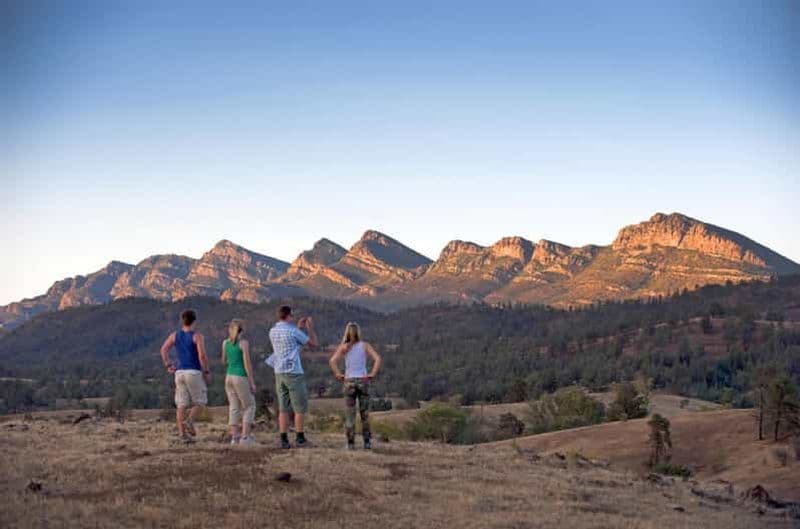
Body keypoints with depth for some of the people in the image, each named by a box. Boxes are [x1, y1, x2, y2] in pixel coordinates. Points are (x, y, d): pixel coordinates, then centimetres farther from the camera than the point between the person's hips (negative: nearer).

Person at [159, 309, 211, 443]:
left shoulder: (175, 335, 8)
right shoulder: (197, 336, -8)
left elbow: (163, 349, 0)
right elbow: (202, 355, -17)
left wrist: (168, 365, 7)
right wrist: (207, 372, -8)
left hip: (179, 373, 5)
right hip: (194, 373, -5)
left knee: (182, 404, 3)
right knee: (200, 401, 6)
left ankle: (182, 433, -4)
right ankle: (189, 421, -19)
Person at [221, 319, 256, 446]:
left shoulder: (225, 343, 6)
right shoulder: (244, 343, -10)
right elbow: (247, 364, -12)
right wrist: (252, 383, -8)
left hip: (229, 377, 5)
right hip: (241, 377, -5)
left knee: (234, 408, 9)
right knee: (249, 406, 5)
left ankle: (234, 437, 6)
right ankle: (245, 436, -2)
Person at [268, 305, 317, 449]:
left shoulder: (272, 331, 9)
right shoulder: (293, 331, -11)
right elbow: (313, 343, 0)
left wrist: (299, 327, 29)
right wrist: (310, 327, 13)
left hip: (279, 373, 6)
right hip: (294, 372, -6)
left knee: (283, 408, 6)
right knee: (300, 407, 3)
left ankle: (284, 440, 2)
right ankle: (300, 438, 3)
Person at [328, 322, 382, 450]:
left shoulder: (343, 347, 0)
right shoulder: (365, 345, 0)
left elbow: (332, 361, -14)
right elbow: (377, 359, -11)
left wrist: (338, 375, -5)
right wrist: (372, 374, -6)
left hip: (349, 382, 0)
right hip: (363, 381, 0)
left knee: (350, 414, 6)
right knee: (365, 413, 9)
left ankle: (350, 443, 5)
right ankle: (367, 442, 7)